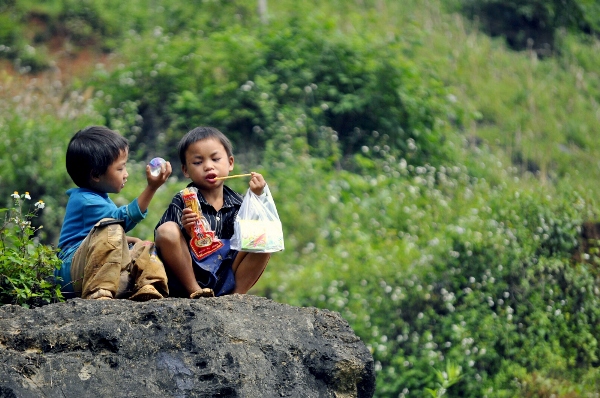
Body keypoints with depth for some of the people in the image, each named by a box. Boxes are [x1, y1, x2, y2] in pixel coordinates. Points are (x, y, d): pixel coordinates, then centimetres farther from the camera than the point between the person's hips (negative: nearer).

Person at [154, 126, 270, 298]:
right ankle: (195, 290, -16)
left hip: (226, 281, 3)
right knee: (166, 230, -24)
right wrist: (187, 231, -29)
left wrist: (257, 197, -8)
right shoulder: (184, 202, -2)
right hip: (188, 277, -3)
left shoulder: (237, 203, 9)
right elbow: (165, 239, -9)